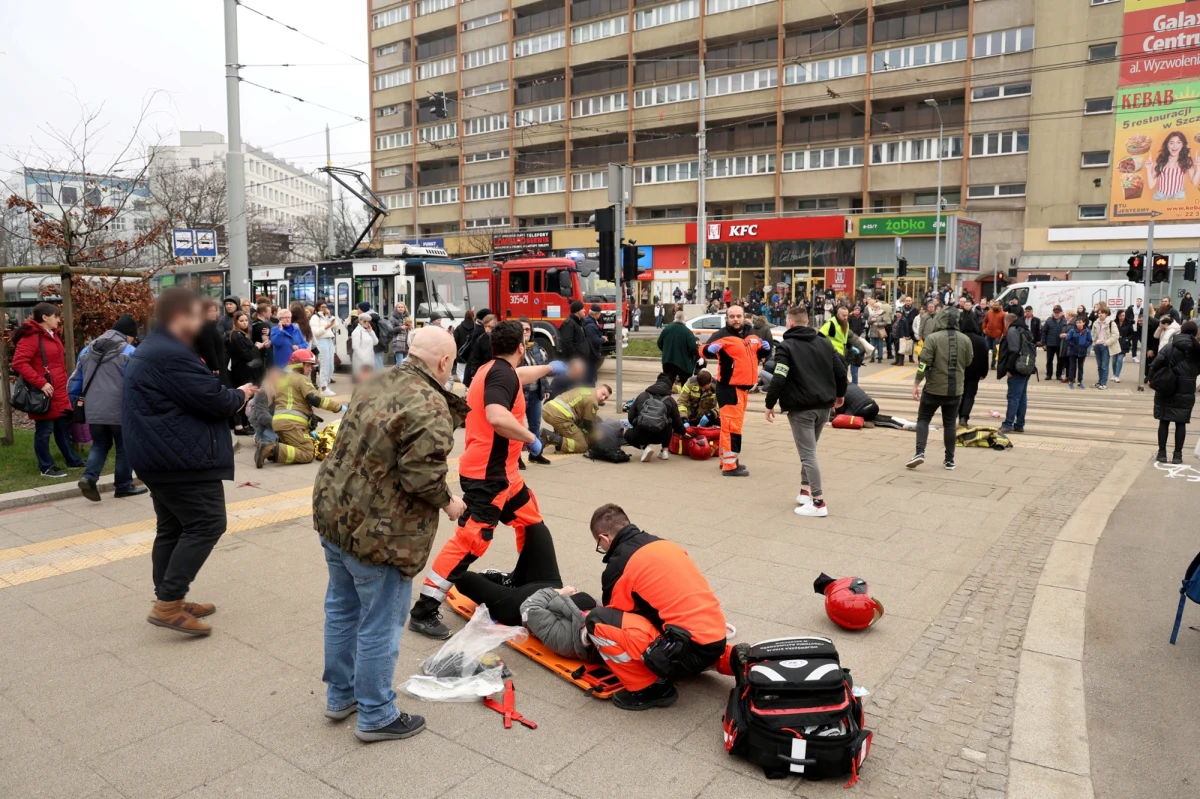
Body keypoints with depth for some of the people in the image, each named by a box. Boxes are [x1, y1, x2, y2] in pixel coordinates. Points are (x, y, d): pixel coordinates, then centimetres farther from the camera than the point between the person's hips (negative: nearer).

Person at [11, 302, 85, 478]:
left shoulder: (51, 335, 15)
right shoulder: (31, 337, -14)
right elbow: (19, 363, -23)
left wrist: (63, 386, 18)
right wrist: (40, 383, -26)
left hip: (59, 393, 9)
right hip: (44, 394, -9)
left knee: (62, 427, 17)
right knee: (44, 430, 1)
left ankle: (72, 460, 27)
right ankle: (46, 467, 9)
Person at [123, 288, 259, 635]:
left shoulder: (151, 350, 17)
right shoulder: (172, 355, -20)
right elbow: (215, 400, -21)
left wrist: (231, 396, 8)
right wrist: (241, 395, 0)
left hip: (157, 455, 11)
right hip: (181, 457, -11)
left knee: (172, 528, 16)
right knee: (207, 525, -8)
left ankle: (169, 600, 23)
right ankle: (168, 604, -8)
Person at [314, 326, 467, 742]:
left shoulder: (375, 385, 6)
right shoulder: (430, 407, -21)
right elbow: (422, 475, -26)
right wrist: (448, 502, -6)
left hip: (333, 512, 9)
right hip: (378, 532, -9)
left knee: (342, 607, 22)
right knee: (380, 625, 7)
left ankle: (340, 695, 40)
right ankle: (376, 716, 23)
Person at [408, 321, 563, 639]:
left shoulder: (494, 370, 13)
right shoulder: (502, 374, -18)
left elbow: (518, 377, 37)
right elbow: (497, 417, -35)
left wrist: (549, 368, 52)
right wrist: (530, 438, -20)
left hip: (500, 470, 11)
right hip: (487, 473, -11)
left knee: (531, 521, 22)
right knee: (470, 540, -12)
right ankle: (423, 612, -6)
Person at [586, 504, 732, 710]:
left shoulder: (619, 564, -5)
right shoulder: (664, 544, 14)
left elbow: (615, 617, 6)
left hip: (689, 649, -8)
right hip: (715, 639, 8)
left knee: (598, 621, -11)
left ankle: (650, 688, 0)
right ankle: (726, 659, 23)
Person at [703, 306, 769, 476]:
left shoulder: (751, 336, 12)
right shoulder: (722, 335, -12)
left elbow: (759, 354, 26)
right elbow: (703, 350, -22)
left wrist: (766, 348, 4)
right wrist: (710, 349, -44)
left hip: (743, 387, 9)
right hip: (729, 387, -9)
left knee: (735, 423, 17)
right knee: (732, 424, -9)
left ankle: (727, 459, 29)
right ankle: (729, 465, -6)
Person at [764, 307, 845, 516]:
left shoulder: (786, 347, -8)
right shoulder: (826, 343, 10)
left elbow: (779, 379, -17)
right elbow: (841, 371, 10)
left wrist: (770, 404, -7)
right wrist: (840, 394, 25)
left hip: (800, 408, -6)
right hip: (824, 406, 7)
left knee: (808, 454, -5)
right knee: (809, 450, 21)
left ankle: (818, 502, -7)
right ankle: (805, 491, 23)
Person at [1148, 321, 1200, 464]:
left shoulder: (1169, 347, -9)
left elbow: (1155, 365, -12)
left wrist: (1151, 380, 2)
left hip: (1166, 391, -2)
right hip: (1186, 393, 2)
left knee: (1164, 422, 6)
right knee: (1181, 423, 8)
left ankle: (1162, 453, 8)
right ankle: (1177, 455, 10)